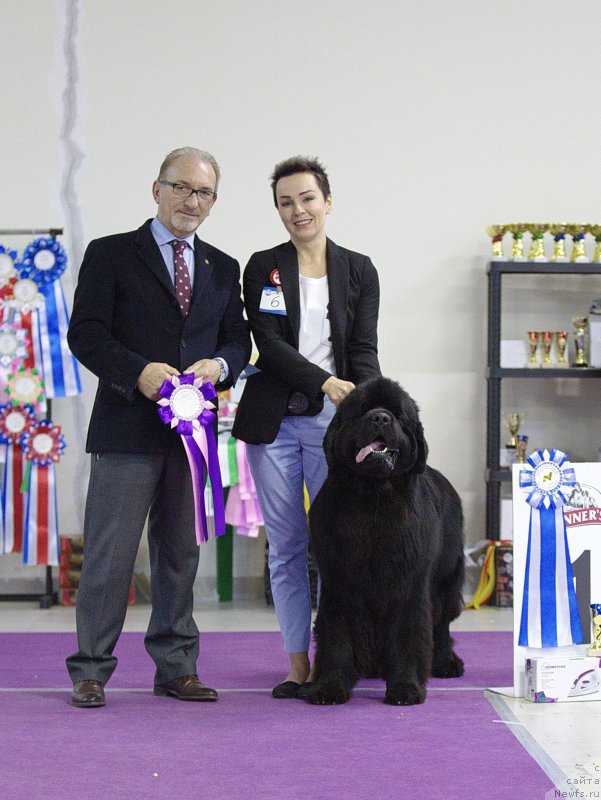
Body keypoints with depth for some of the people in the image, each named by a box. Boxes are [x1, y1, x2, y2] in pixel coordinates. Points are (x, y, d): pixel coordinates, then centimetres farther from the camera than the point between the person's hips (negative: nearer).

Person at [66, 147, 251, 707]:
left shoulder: (223, 269, 16)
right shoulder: (110, 255, 2)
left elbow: (238, 340, 15)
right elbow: (85, 334, -6)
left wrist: (220, 365, -8)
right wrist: (138, 371, -20)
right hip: (127, 428, -4)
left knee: (181, 554, 10)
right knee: (109, 554, -3)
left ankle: (176, 668, 18)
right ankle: (90, 671, 5)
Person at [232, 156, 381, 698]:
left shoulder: (359, 271, 7)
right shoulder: (263, 268, 5)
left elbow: (364, 348, 1)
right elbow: (269, 344, -6)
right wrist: (327, 382, -18)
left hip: (334, 423, 0)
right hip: (274, 423, 0)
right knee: (287, 547, 4)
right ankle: (298, 665, 11)